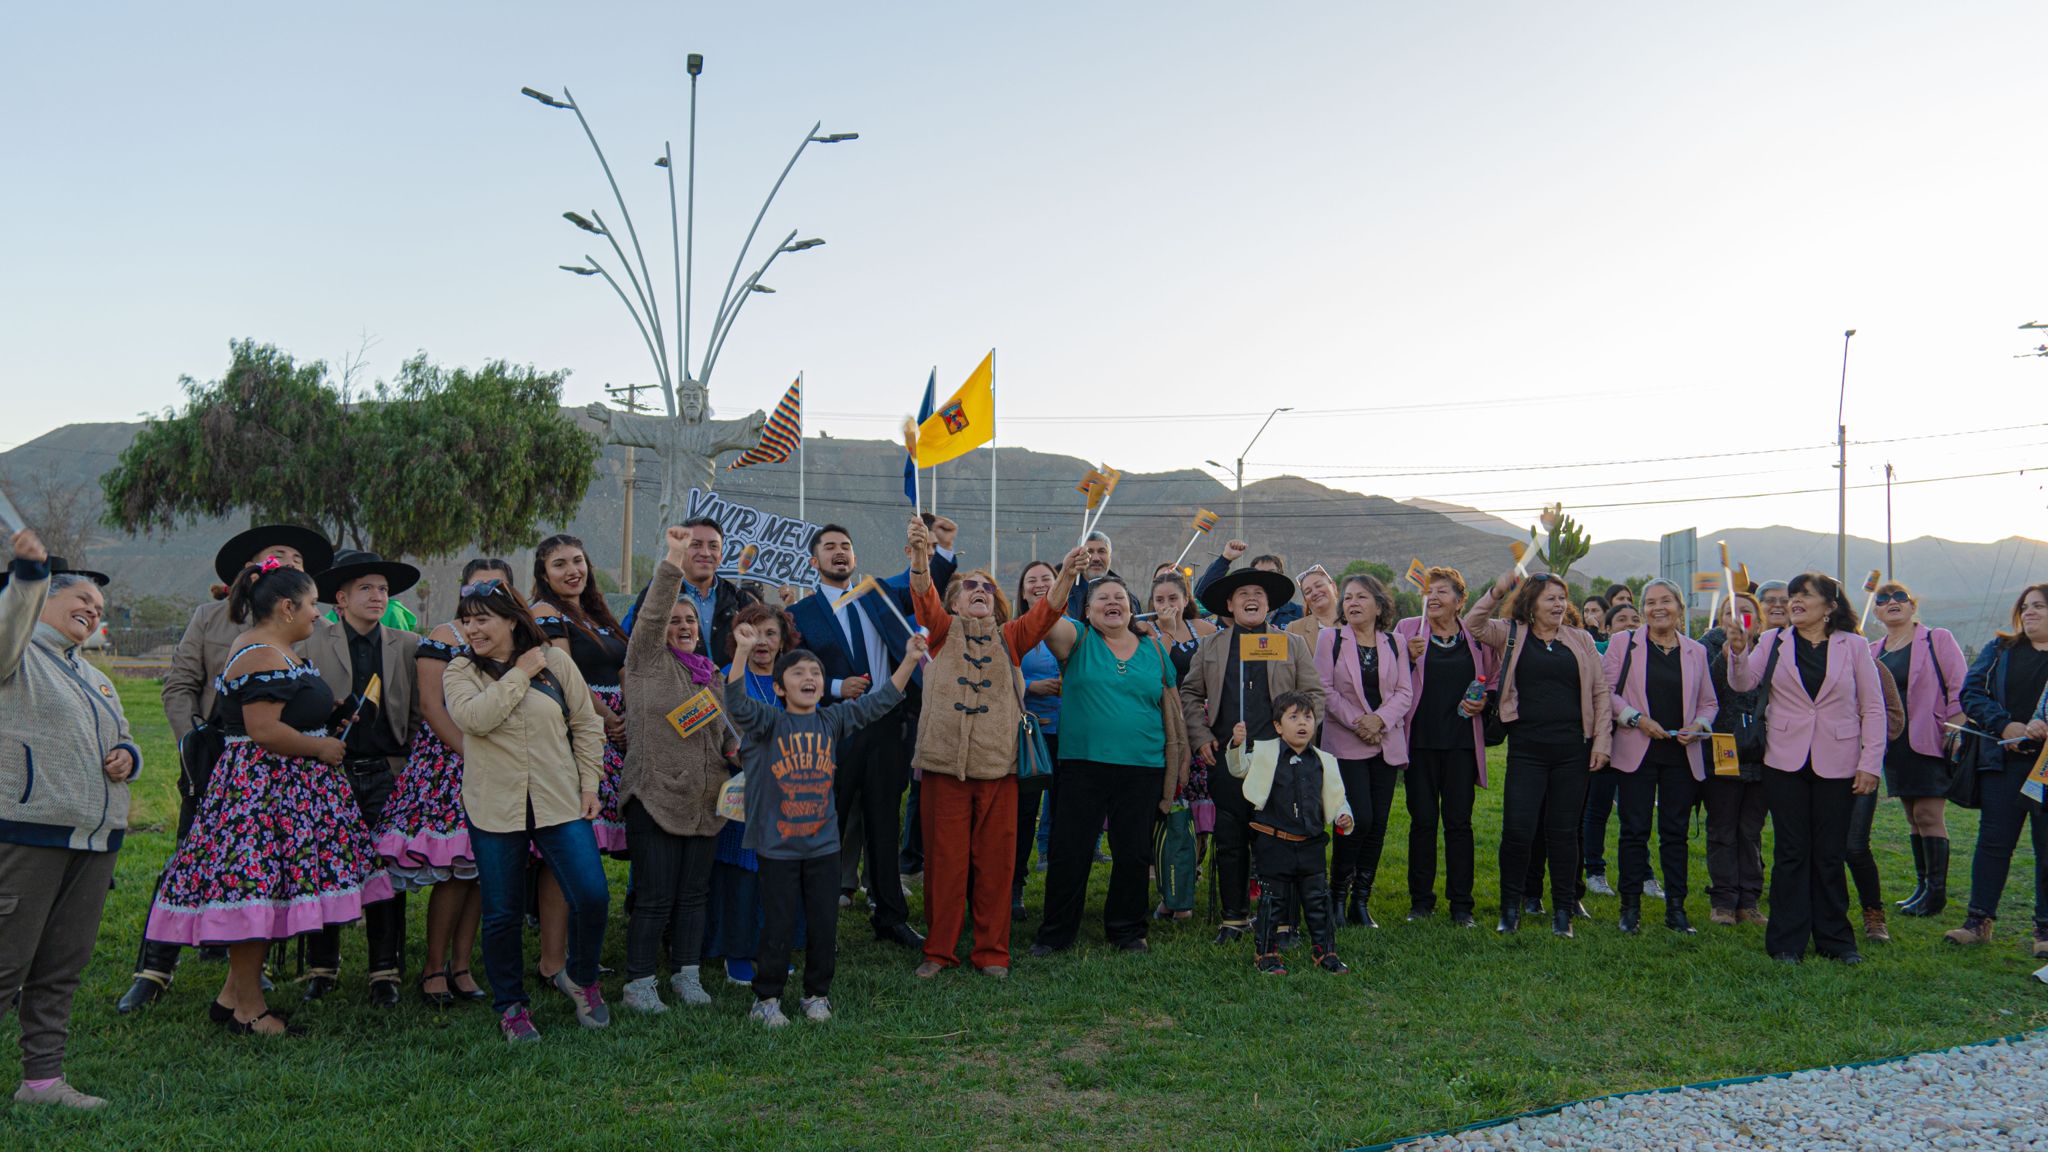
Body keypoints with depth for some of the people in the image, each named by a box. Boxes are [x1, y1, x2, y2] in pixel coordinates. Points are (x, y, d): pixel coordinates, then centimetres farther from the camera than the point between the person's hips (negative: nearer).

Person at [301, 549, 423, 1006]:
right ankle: (322, 968, 19)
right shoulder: (315, 639, 4)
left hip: (386, 774, 1)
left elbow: (417, 714, 11)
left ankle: (385, 972, 11)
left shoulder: (407, 645, 9)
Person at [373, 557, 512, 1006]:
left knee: (482, 869, 5)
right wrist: (471, 754, -15)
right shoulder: (442, 639, -2)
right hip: (448, 763, -5)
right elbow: (432, 706, -9)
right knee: (452, 871, -8)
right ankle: (434, 966, 7)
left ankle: (461, 966, 14)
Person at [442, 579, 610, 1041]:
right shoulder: (460, 672, 1)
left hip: (560, 803, 0)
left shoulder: (555, 661, 3)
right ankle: (511, 1006, 26)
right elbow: (475, 718, -19)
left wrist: (590, 783, 3)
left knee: (592, 896, -7)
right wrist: (519, 675, -12)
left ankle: (579, 977, 21)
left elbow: (586, 724, 8)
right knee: (502, 915, 6)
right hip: (494, 808, 0)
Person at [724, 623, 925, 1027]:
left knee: (825, 926, 10)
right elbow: (737, 704, -24)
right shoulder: (769, 723, -6)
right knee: (778, 928, 4)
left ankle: (817, 994, 27)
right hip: (778, 848, -3)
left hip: (824, 845, 4)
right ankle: (766, 999, 20)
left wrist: (909, 660, -8)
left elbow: (879, 702, 1)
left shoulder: (833, 720, 4)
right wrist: (742, 652, -37)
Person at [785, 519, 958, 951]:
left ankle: (890, 917, 20)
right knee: (828, 824, 4)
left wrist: (944, 548, 1)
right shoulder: (802, 614, 2)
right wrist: (836, 687, -16)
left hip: (889, 725, 3)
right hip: (838, 729, -3)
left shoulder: (880, 593, 12)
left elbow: (927, 590, 16)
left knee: (885, 823, 10)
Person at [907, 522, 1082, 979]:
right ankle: (939, 950, 17)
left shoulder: (1009, 638, 11)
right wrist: (920, 555, -30)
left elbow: (1044, 613, -6)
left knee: (996, 861, 5)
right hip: (945, 761, -1)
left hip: (998, 763, 1)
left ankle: (991, 951, 17)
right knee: (945, 859, 5)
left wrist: (1066, 576, -25)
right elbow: (924, 598, -11)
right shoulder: (944, 631, 8)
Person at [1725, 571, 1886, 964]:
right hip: (1786, 762, 1)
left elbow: (1873, 708, 2)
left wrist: (1870, 763, -5)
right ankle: (1787, 941, 10)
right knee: (1791, 853, 4)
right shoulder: (1774, 641, 6)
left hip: (1837, 765, 0)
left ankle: (1834, 939, 19)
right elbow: (1743, 682, -7)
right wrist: (1738, 653, -27)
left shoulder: (1854, 647, 3)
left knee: (1830, 854, 7)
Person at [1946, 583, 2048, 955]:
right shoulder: (2000, 649, 12)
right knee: (1993, 840, 3)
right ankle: (1979, 920, 9)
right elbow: (1971, 692, 4)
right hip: (2002, 760, 2)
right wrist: (2005, 725, -9)